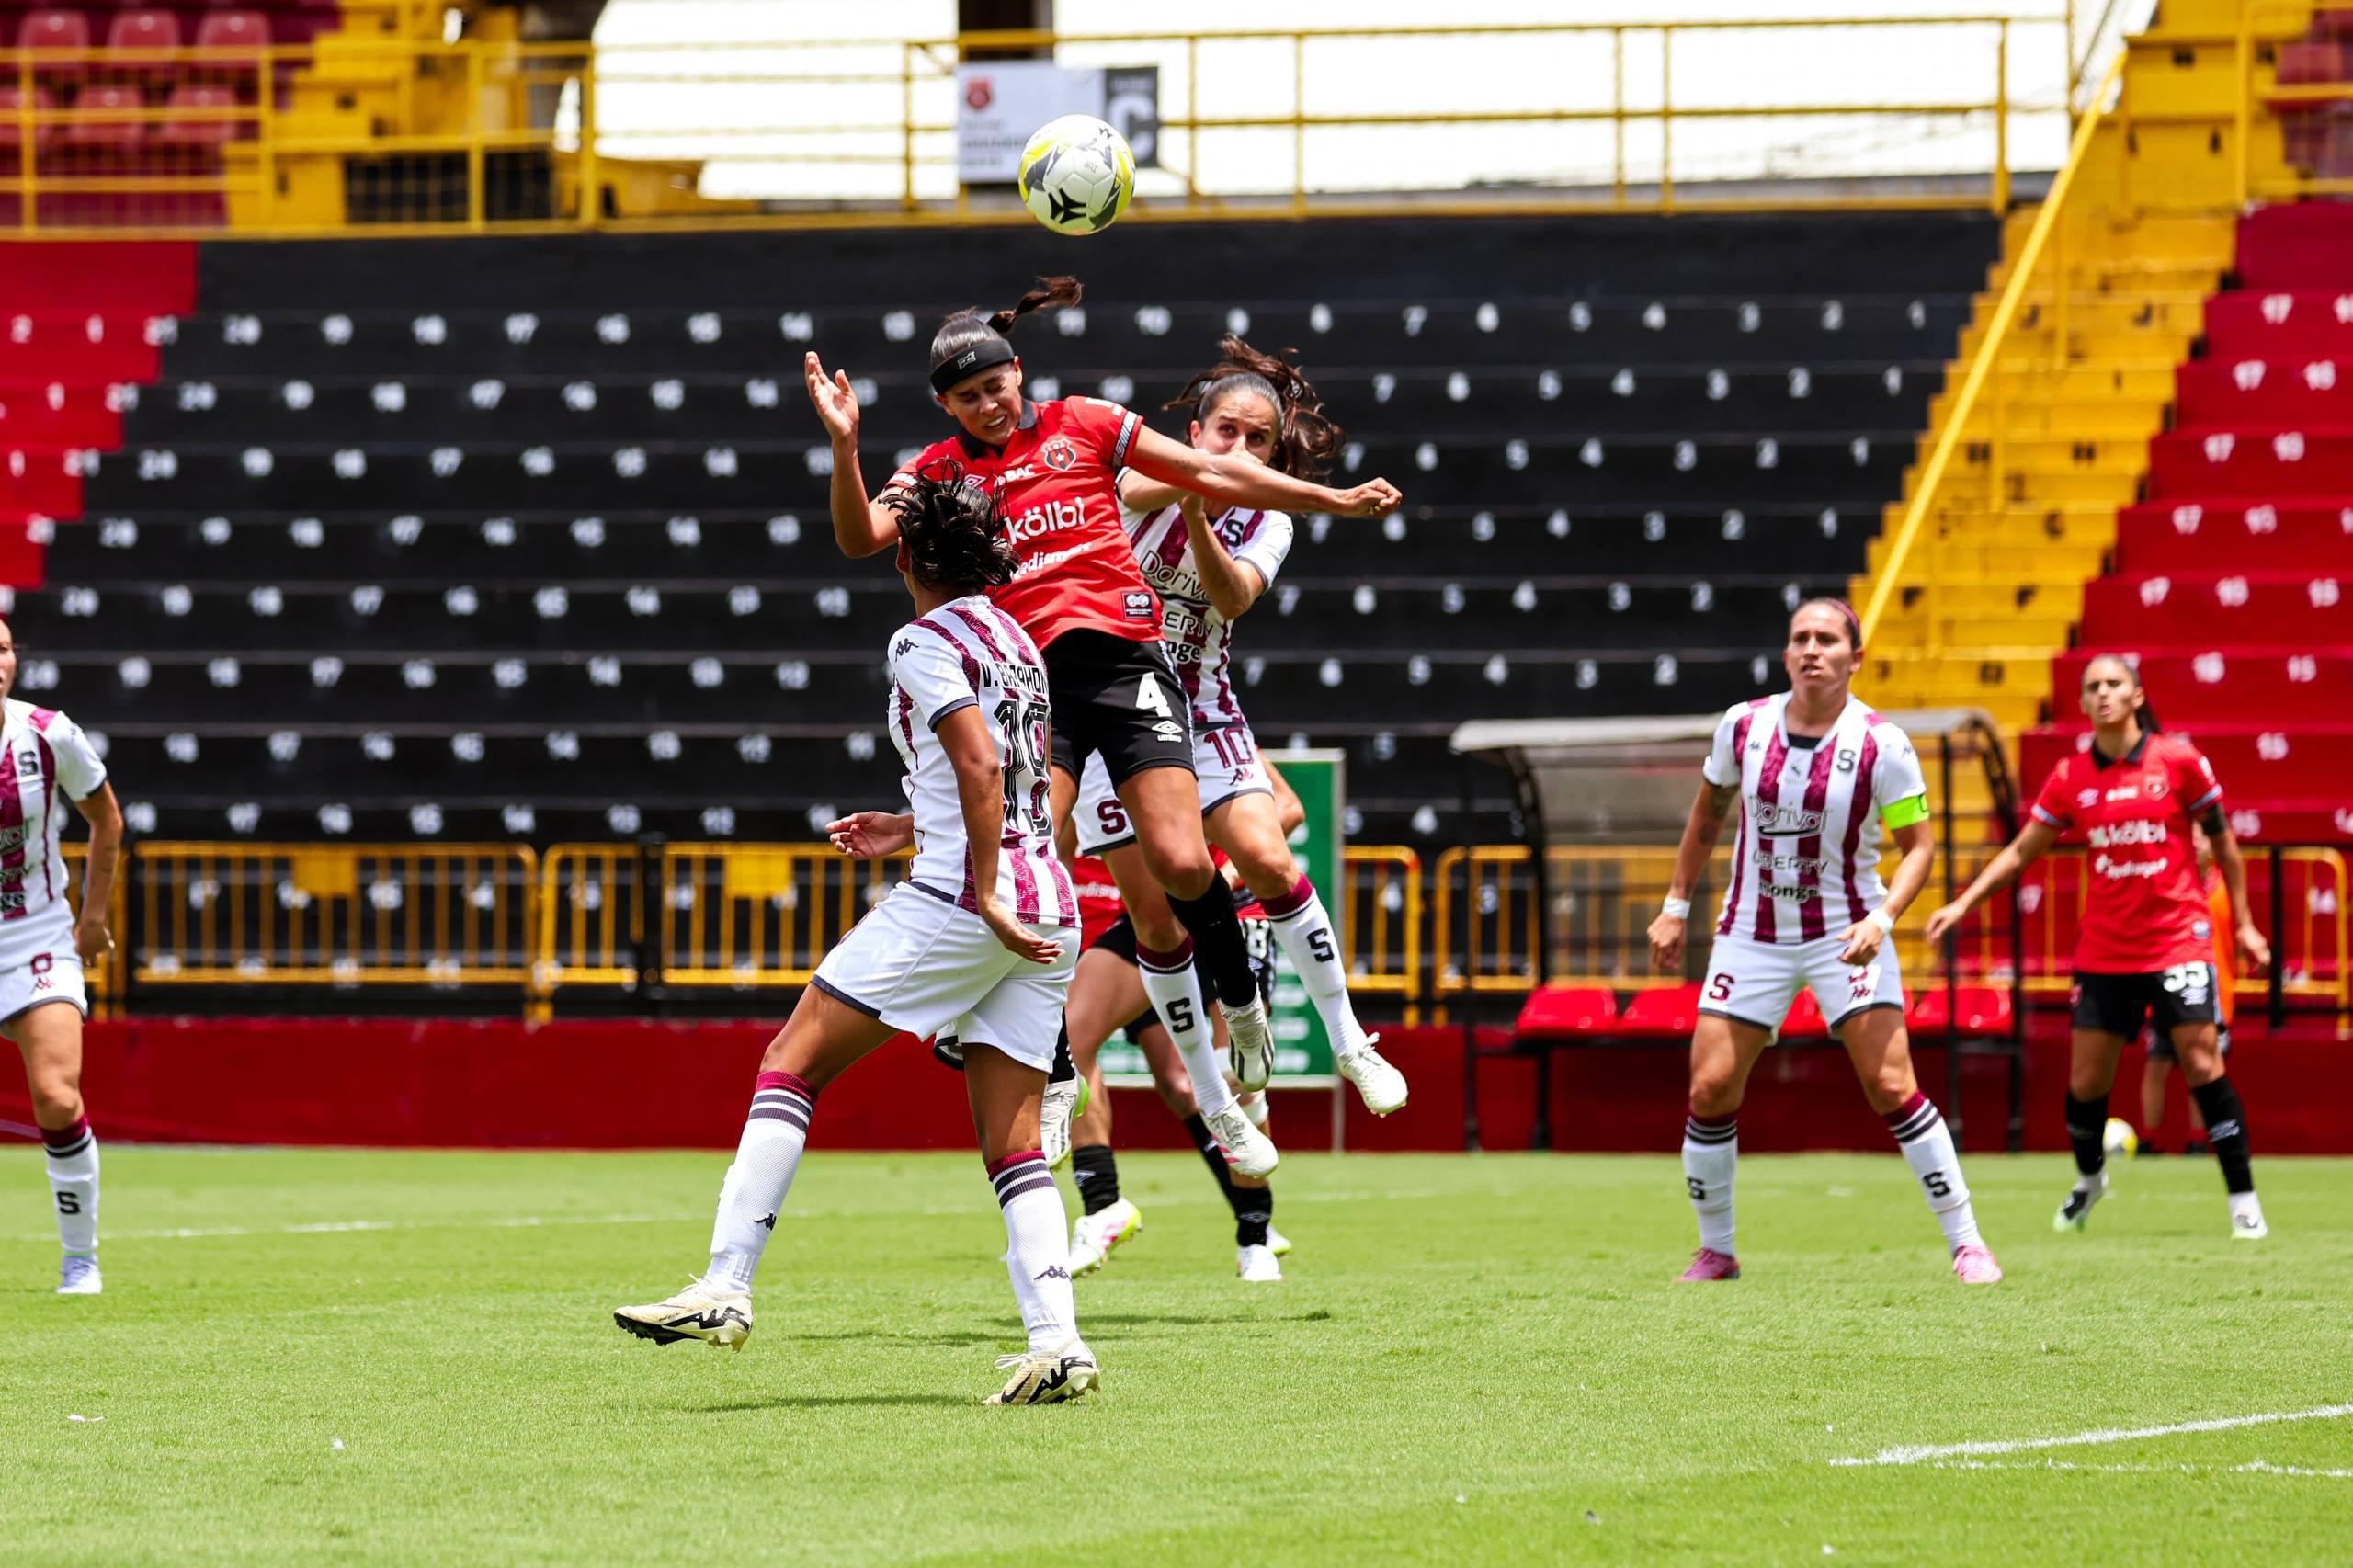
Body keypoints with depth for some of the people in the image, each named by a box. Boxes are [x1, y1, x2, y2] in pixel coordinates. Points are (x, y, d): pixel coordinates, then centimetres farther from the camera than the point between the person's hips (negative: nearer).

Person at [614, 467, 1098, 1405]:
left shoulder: (926, 643, -6)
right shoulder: (1010, 636, 18)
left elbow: (982, 768, -19)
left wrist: (989, 902, -20)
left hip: (954, 905, -8)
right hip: (1046, 919, 8)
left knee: (791, 1064, -1)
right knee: (1013, 1146, 6)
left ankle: (724, 1289, -8)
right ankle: (1056, 1340, -8)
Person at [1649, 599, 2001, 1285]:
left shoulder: (1881, 744, -12)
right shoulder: (1743, 726, -4)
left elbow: (1918, 844, -6)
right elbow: (1707, 813, 13)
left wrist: (1881, 920, -21)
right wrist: (1676, 906, 13)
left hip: (1844, 936, -3)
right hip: (1751, 937, 3)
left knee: (1891, 1086, -12)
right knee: (1710, 1089, -4)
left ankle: (1965, 1242, -2)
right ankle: (1714, 1250, 14)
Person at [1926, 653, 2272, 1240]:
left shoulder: (2178, 761, -5)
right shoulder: (2071, 778, 2)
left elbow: (2223, 844, 4)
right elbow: (2021, 851, 9)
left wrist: (2244, 924, 4)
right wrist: (1962, 905, 0)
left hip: (2177, 938, -3)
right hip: (2103, 948, 3)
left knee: (2202, 1063, -13)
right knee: (2085, 1081, 5)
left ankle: (2243, 1199, -6)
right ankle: (2089, 1179, 33)